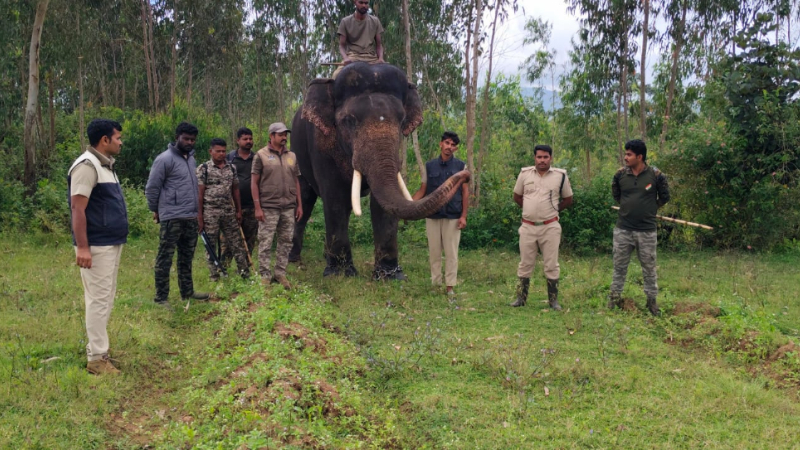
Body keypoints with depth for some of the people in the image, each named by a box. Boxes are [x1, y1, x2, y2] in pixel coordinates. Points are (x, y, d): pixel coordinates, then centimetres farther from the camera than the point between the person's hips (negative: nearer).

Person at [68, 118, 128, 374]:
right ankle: (96, 358, -1)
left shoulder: (105, 165, 15)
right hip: (97, 246, -10)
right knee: (99, 300, -6)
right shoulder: (87, 166, -15)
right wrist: (82, 247, -25)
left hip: (111, 243, 10)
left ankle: (97, 348, 23)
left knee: (106, 298, 14)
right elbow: (77, 208, -20)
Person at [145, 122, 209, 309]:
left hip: (191, 218, 8)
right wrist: (155, 210, 0)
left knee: (186, 258, 16)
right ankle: (161, 298, 3)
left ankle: (187, 291, 26)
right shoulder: (165, 159, -11)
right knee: (165, 259, -2)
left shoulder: (191, 158, 14)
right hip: (172, 218, -8)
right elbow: (151, 187, -9)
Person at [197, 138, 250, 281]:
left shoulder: (231, 168, 8)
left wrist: (238, 211, 10)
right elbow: (199, 193, -6)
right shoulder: (203, 168, -4)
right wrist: (199, 216, -9)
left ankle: (245, 272, 10)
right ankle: (215, 275, 13)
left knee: (236, 243, 5)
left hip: (229, 212, 3)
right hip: (210, 213, -3)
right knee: (211, 245, 4)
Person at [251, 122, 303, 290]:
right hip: (269, 207, -5)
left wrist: (299, 204, 11)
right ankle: (264, 276, 5)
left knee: (286, 242, 7)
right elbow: (254, 183, -3)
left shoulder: (292, 156, 13)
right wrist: (258, 207, -9)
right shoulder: (261, 156, -1)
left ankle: (280, 274, 16)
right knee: (265, 243, -2)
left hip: (289, 207, 5)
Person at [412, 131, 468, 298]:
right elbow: (422, 190, 10)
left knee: (451, 252, 0)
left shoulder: (460, 166, 3)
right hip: (432, 216, 2)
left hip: (453, 216, -2)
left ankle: (450, 286, 6)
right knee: (434, 251, 6)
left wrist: (463, 216, -5)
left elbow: (465, 192, 2)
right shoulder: (430, 166, 8)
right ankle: (435, 283, 14)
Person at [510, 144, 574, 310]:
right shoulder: (525, 173, 2)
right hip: (528, 226, 1)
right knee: (525, 264, 8)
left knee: (552, 265, 4)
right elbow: (517, 196, 14)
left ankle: (553, 300, 12)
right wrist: (531, 209, 7)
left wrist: (553, 210, 4)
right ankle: (521, 298, 17)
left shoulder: (560, 175, -1)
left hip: (550, 227, -1)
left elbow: (568, 200, 9)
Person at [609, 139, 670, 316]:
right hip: (623, 229, 2)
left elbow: (664, 197, 5)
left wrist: (649, 209, 9)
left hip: (647, 230, -2)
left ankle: (652, 300, 21)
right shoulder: (620, 174, -3)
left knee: (649, 267, 9)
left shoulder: (655, 175, -10)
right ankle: (615, 297, 22)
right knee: (619, 265, 11)